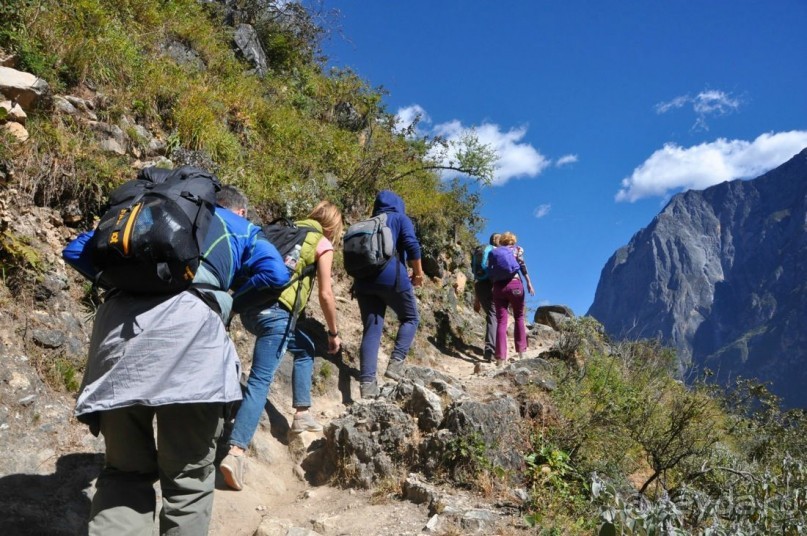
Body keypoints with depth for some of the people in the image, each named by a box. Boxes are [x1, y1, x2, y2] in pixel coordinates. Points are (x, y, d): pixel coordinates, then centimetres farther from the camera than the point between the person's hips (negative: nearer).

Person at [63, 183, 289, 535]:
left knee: (125, 471, 13)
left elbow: (76, 251, 29)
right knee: (188, 475, 6)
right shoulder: (241, 227, 28)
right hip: (190, 319, -3)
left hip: (119, 319, 4)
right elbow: (276, 274, 11)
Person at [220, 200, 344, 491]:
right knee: (260, 381, -9)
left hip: (249, 305, 7)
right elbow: (325, 295, 7)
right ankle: (236, 452, -18)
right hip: (274, 310, -7)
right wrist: (333, 333, 19)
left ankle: (302, 414, 26)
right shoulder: (323, 244, 9)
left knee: (305, 348, 26)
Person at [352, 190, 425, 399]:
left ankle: (367, 383, -9)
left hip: (364, 280, 5)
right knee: (410, 318, 15)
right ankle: (396, 362, -3)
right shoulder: (400, 218, 10)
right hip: (392, 276, -4)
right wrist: (417, 272, 5)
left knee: (371, 330, 2)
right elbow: (412, 246, -5)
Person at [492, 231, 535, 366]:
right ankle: (521, 350, 18)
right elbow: (522, 264, -5)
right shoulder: (517, 249, 11)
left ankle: (501, 357, -8)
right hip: (515, 284, -2)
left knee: (501, 321, 0)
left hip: (498, 286, 2)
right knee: (519, 317, 18)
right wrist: (529, 282, -8)